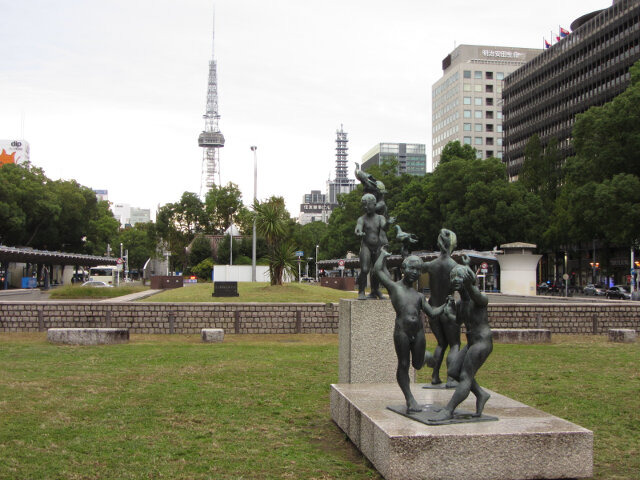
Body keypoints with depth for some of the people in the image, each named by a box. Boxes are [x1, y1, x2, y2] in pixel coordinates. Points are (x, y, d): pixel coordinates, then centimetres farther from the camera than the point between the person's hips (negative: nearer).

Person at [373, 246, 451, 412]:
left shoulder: (419, 295, 20)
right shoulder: (394, 287, 7)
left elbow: (432, 312, 18)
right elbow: (377, 269, 2)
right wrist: (383, 255, 18)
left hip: (418, 332, 4)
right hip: (401, 331, -4)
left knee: (417, 365, 11)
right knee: (403, 365, 1)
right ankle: (410, 399, 10)